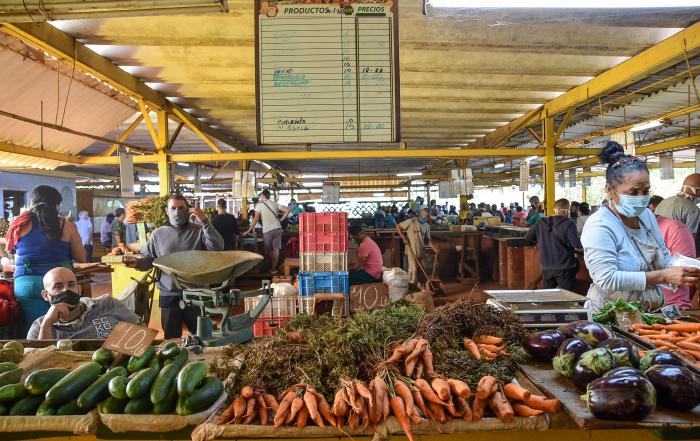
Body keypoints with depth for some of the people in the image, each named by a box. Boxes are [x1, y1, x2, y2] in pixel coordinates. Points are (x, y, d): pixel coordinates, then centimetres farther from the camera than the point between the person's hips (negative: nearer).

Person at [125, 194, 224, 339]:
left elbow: (217, 248, -17)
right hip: (168, 295, 2)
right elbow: (148, 259, 9)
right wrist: (137, 262, -14)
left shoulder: (199, 231, -3)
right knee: (172, 339, 15)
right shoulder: (158, 234, 5)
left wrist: (205, 221, -23)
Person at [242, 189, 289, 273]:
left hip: (267, 230, -4)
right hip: (278, 228, 4)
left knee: (268, 250, 12)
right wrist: (280, 220, 11)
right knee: (276, 249, 8)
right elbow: (287, 210, 5)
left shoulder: (259, 205, -4)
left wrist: (248, 231, -5)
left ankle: (272, 266, 21)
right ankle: (273, 268, 13)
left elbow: (256, 219, -9)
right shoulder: (274, 203, 9)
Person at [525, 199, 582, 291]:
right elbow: (577, 245, -17)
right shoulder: (568, 224, -11)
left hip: (546, 267, 5)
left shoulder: (541, 223, 5)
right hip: (564, 268, -5)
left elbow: (528, 237, 14)